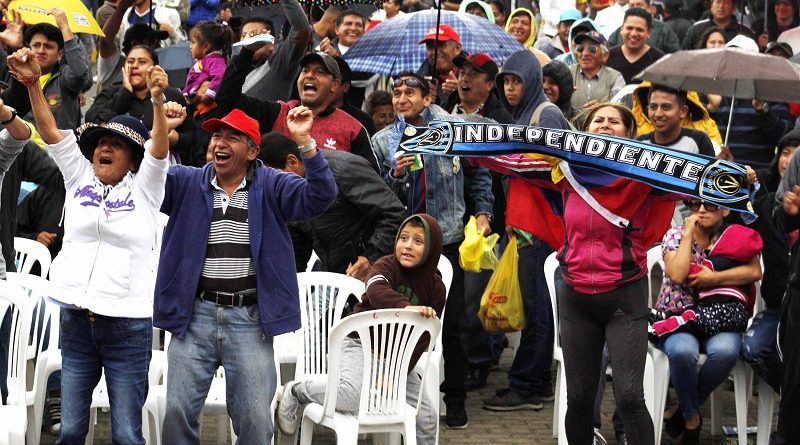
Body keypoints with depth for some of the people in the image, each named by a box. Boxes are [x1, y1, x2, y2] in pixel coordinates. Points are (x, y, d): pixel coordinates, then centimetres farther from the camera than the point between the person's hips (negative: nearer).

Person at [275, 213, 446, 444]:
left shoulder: (435, 288, -1)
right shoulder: (387, 265, -11)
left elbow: (421, 338, -2)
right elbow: (376, 291, -36)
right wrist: (407, 306, -54)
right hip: (361, 342, -5)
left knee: (426, 416, 3)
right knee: (352, 395, -33)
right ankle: (297, 392, -8)